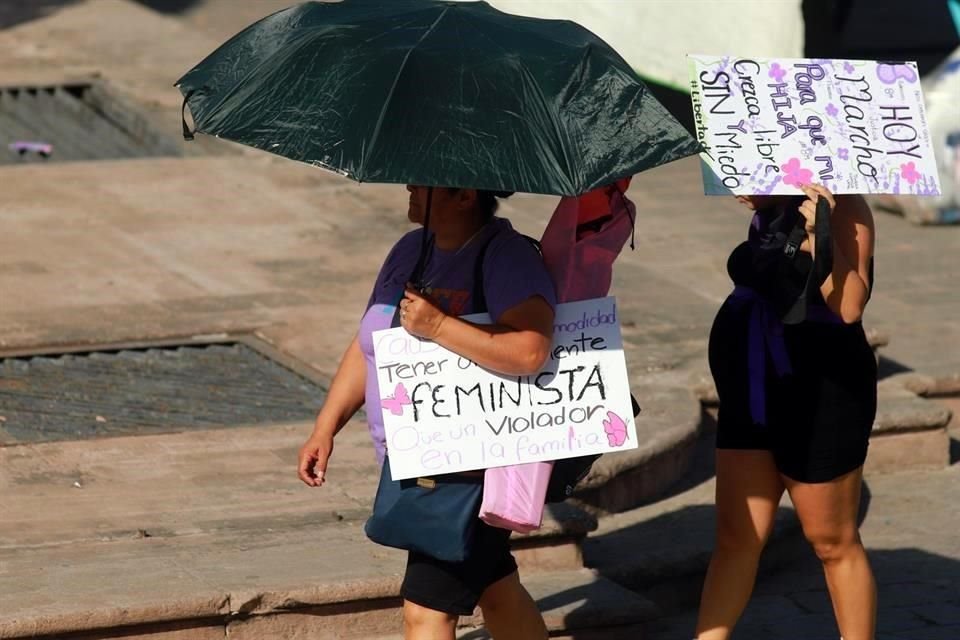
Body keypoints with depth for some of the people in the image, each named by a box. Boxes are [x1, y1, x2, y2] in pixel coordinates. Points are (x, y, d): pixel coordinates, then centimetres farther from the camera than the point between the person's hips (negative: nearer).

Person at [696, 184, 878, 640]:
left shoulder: (841, 208, -15)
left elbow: (849, 306, -26)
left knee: (831, 542, 5)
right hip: (754, 392, 7)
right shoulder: (770, 212, 7)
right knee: (736, 537, 7)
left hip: (821, 394, -7)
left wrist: (820, 234, -34)